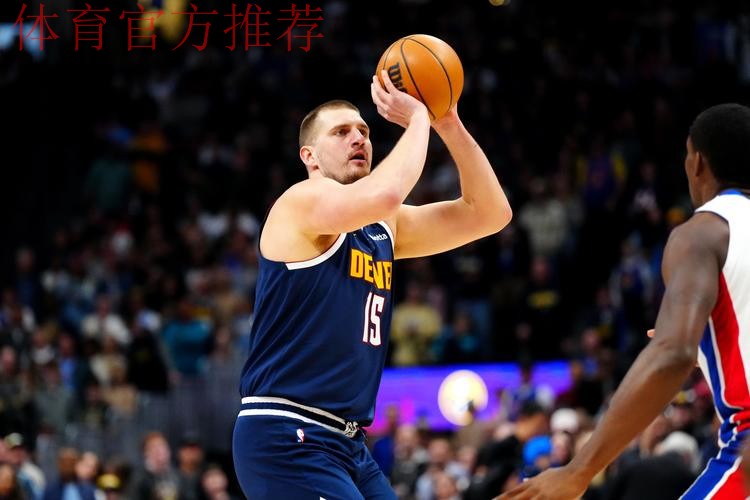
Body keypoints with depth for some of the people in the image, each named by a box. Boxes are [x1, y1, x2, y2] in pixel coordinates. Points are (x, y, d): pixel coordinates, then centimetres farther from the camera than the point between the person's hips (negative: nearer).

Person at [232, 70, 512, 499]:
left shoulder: (385, 227, 18)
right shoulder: (303, 203, -7)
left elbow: (490, 214, 12)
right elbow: (384, 193, -28)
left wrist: (449, 125, 3)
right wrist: (418, 119, -12)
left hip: (348, 444, 9)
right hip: (285, 438, -9)